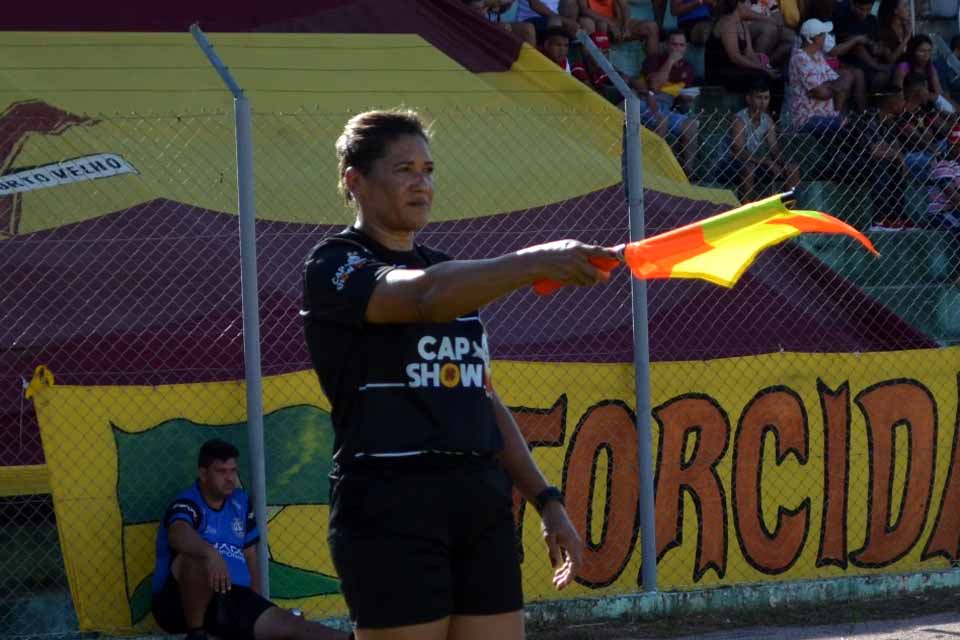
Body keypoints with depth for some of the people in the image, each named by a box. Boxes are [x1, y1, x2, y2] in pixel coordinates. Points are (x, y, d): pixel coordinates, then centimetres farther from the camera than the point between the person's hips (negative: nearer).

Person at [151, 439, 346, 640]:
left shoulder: (241, 503, 14)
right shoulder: (186, 505, -10)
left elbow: (250, 556, 20)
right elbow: (178, 535, -34)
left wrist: (256, 609, 11)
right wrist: (211, 553, -54)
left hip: (230, 598, 6)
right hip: (179, 600, -6)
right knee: (199, 558, -37)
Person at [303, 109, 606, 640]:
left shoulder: (453, 273, 21)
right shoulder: (334, 267, -4)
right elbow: (422, 295, -25)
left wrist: (545, 499, 17)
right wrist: (533, 262, -37)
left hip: (483, 503, 7)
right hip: (390, 508, -7)